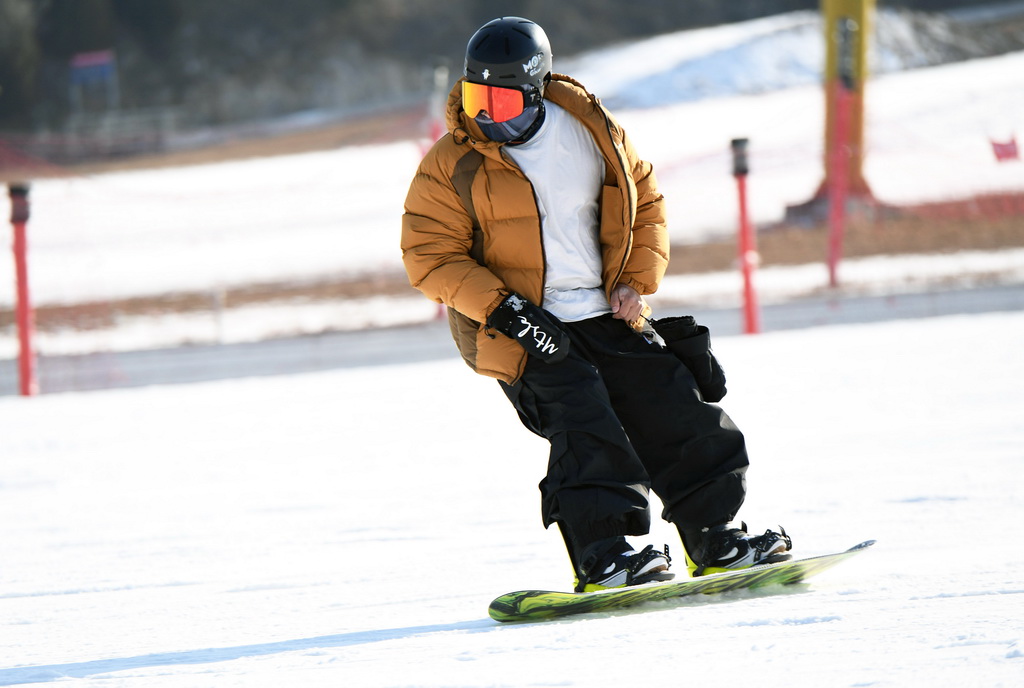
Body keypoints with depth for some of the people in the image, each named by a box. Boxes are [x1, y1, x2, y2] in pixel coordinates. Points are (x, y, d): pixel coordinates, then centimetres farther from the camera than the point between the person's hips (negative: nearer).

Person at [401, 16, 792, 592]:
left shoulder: (592, 131, 1)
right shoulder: (452, 166, -9)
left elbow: (646, 203, 13)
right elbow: (430, 254, -9)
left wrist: (636, 281, 0)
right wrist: (503, 309, -20)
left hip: (604, 316, 5)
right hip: (523, 331, -5)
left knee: (680, 414, 6)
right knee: (586, 428, -23)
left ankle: (715, 542, 19)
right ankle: (601, 558, -25)